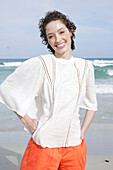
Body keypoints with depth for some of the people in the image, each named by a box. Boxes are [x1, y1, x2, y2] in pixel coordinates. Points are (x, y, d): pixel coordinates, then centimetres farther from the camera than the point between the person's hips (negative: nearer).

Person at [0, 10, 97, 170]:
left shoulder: (85, 66, 4)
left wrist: (83, 132, 8)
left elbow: (91, 104, 17)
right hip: (44, 145, -3)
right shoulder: (40, 64, -9)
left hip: (75, 146, 4)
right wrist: (26, 120, -4)